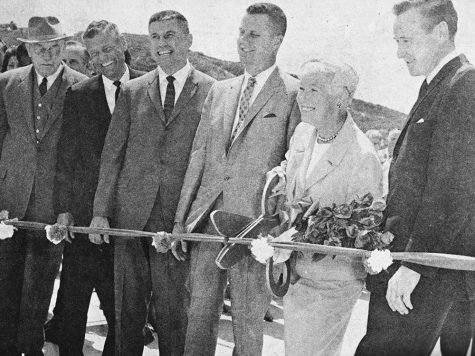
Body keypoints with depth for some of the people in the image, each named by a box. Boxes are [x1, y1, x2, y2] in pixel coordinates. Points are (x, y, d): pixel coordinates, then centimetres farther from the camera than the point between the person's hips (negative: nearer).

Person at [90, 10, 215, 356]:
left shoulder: (213, 91, 0)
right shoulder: (133, 91, 9)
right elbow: (112, 153, 8)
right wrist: (101, 211, 3)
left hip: (180, 218, -3)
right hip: (130, 211, 3)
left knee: (172, 306, 4)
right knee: (127, 304, 11)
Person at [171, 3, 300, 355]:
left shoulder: (295, 95, -4)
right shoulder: (219, 91, 13)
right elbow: (198, 156, 13)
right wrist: (181, 218, 10)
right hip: (206, 221, 5)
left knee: (248, 324, 7)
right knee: (199, 316, 13)